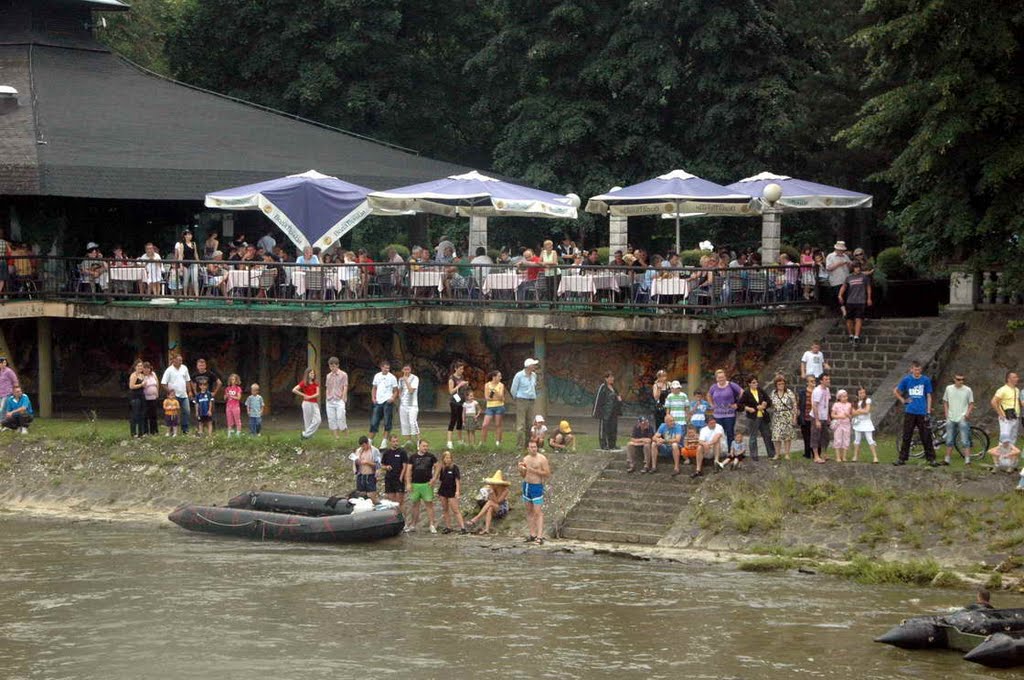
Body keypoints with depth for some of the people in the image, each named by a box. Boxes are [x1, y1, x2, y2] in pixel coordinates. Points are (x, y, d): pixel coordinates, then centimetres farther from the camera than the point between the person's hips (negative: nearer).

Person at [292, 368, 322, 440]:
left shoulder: (316, 384, 10)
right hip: (307, 403, -4)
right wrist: (304, 395, -8)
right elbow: (294, 390, -10)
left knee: (318, 420, -9)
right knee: (308, 420, -3)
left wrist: (310, 397, -16)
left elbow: (317, 394, -1)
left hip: (315, 403, 4)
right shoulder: (304, 383, -2)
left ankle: (306, 434, -3)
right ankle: (306, 434, 6)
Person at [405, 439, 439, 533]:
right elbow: (409, 471, 6)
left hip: (427, 484, -2)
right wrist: (408, 483, -2)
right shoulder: (413, 457, 6)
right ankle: (413, 525, 16)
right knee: (415, 505, 9)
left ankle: (432, 525, -2)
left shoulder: (431, 457, 4)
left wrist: (434, 478, -5)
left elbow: (436, 467, 10)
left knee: (429, 504, -4)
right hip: (415, 484, 2)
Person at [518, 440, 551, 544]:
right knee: (529, 511, 8)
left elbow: (547, 474, -12)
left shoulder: (542, 459, -7)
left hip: (537, 486, -6)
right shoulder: (525, 459, 10)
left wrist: (534, 470, -18)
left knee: (538, 512, -11)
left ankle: (540, 536, -16)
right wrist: (521, 470, -4)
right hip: (526, 485, 6)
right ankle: (532, 534, 13)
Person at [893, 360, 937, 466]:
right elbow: (895, 391, 15)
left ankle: (931, 459, 3)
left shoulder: (926, 380, 3)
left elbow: (929, 396, 5)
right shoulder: (907, 380, 4)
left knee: (926, 437, -1)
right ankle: (902, 459, 9)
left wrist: (928, 412, -3)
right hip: (910, 412, 1)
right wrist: (903, 401, 3)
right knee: (906, 437, 4)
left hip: (922, 413, -1)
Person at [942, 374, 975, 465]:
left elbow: (971, 404, 4)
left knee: (965, 441, -7)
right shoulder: (949, 388, 7)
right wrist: (946, 413, 3)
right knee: (949, 440, 10)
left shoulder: (968, 390, 0)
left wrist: (968, 413, -12)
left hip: (962, 419, -3)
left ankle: (967, 460, -8)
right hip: (951, 419, 3)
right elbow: (945, 402, 15)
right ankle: (947, 459, 18)